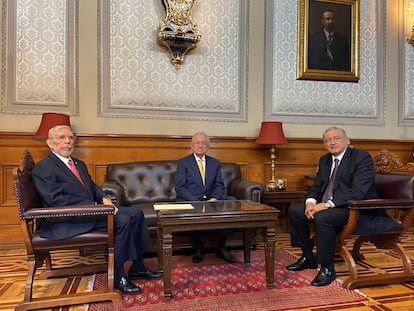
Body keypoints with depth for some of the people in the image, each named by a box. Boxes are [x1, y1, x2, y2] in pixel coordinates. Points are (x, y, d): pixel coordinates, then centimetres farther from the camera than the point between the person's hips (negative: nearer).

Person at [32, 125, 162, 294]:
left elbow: (93, 187, 22)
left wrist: (104, 199, -2)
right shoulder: (42, 168, -7)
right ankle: (118, 276, -12)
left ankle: (136, 268, 2)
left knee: (135, 213, -5)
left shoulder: (79, 164, 20)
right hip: (64, 222, -9)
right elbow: (56, 200, -18)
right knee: (122, 220, -25)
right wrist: (95, 207, -22)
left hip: (89, 210, 9)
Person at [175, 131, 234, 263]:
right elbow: (179, 187, -5)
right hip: (190, 200, -3)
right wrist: (195, 201, -19)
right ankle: (198, 247, -8)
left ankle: (221, 246, -7)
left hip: (211, 199, 4)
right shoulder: (183, 162, 4)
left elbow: (219, 185, 8)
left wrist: (214, 198, -14)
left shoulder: (215, 163, 15)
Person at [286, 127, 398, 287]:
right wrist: (310, 202, -10)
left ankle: (327, 268, -14)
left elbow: (357, 192, -23)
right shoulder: (324, 160, 12)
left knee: (322, 217, -34)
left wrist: (328, 204, -29)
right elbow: (316, 187, 13)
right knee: (294, 210, -1)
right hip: (327, 206, 8)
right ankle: (308, 257, 14)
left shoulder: (362, 157, -12)